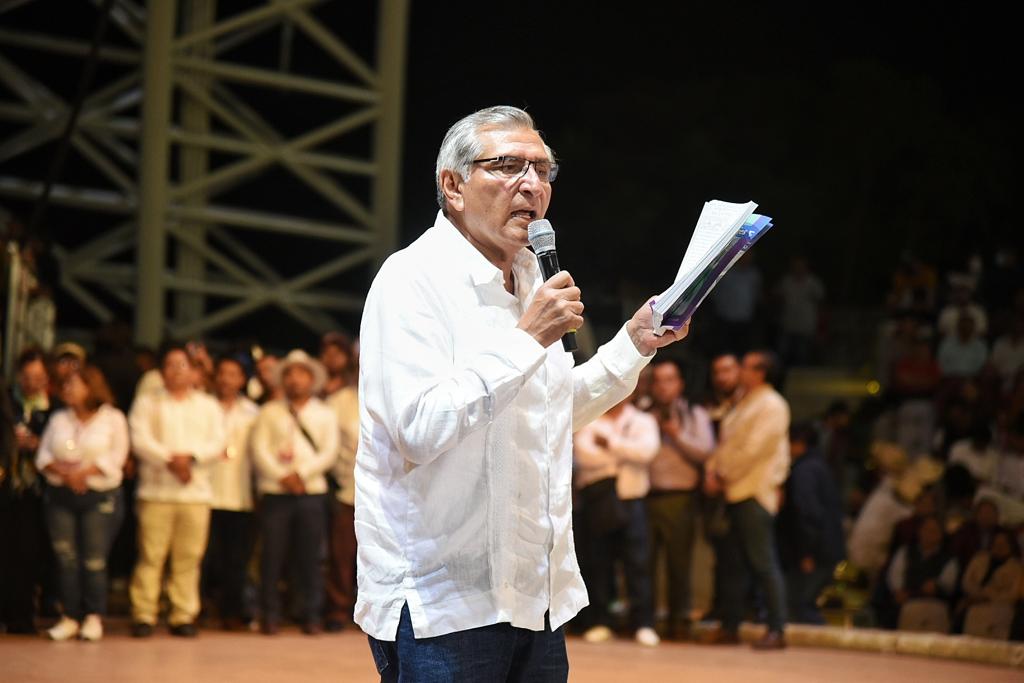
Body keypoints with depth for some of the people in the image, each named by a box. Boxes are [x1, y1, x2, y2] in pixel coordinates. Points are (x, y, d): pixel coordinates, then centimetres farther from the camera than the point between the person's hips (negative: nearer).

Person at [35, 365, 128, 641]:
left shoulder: (112, 418, 2)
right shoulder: (59, 419, 14)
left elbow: (116, 456, -8)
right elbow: (44, 456, 6)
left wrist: (83, 472, -16)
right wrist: (64, 472, -13)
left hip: (99, 496, -4)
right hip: (60, 495, 4)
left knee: (94, 560, -6)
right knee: (65, 558, -1)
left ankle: (94, 617, 3)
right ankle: (70, 617, 4)